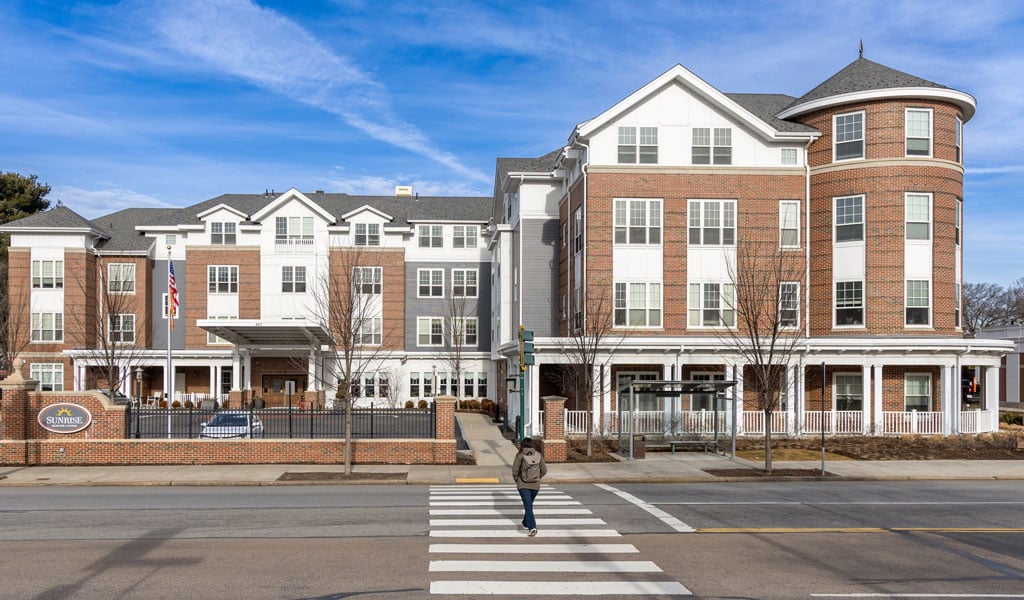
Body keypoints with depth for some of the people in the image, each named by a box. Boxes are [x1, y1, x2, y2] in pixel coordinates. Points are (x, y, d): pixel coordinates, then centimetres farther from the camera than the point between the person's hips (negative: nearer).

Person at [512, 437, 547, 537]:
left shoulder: (520, 455, -9)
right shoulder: (539, 455, -1)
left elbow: (515, 471, -8)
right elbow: (544, 470, 2)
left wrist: (517, 480, 9)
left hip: (523, 485, -3)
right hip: (535, 485, 3)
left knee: (528, 505, -4)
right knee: (529, 504, 23)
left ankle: (532, 527, -18)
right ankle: (526, 522, 40)